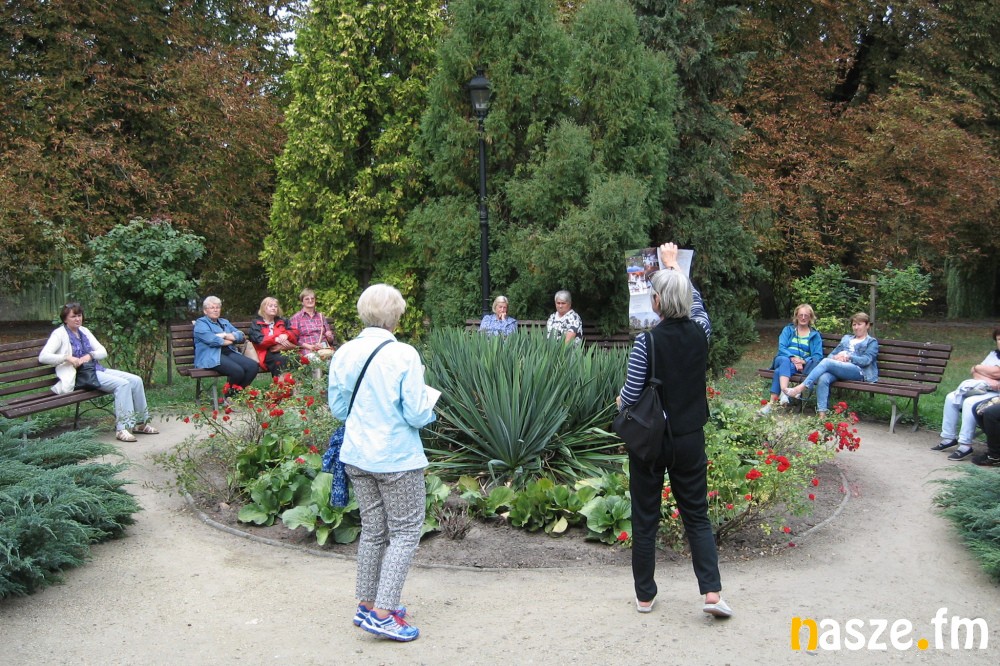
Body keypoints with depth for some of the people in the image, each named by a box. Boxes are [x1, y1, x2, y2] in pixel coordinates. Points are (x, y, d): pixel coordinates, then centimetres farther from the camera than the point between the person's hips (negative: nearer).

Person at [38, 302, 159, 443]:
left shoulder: (84, 331, 19)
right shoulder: (60, 334, -1)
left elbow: (103, 352, 14)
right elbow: (43, 357, -13)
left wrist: (90, 355, -7)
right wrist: (68, 358, -22)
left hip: (98, 369, 8)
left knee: (136, 380, -10)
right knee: (122, 383, -29)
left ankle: (140, 423, -1)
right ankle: (122, 428, -31)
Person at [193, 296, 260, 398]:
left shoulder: (225, 322, 28)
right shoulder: (200, 323, 8)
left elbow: (241, 336, 14)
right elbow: (210, 339, -11)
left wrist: (224, 335, -3)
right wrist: (229, 341, 2)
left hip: (229, 353, 7)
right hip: (212, 356, -7)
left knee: (253, 366, -20)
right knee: (238, 371, -32)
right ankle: (229, 395, -7)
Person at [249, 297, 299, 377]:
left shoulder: (283, 321, 29)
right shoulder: (256, 324, 17)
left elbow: (295, 334, 15)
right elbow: (259, 340, -1)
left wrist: (286, 335, -9)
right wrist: (276, 339, -16)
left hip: (285, 350, 3)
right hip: (268, 353, -3)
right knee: (282, 359, -38)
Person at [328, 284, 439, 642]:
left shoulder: (344, 353, -2)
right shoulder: (404, 355, -17)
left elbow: (337, 407, 7)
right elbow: (416, 413, -16)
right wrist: (428, 394, 4)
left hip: (357, 455, 6)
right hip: (396, 457, -6)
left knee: (372, 530, 18)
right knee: (405, 532, 7)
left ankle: (366, 605, 28)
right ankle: (382, 613, 3)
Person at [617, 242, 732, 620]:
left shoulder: (647, 342, -18)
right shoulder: (700, 333, -6)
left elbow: (629, 397, -14)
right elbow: (696, 301, 16)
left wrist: (620, 401, 11)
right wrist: (674, 265, 29)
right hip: (690, 439, 3)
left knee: (645, 518, 10)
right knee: (697, 515, 14)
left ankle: (645, 595, 20)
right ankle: (712, 591, 4)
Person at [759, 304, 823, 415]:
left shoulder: (815, 335, 19)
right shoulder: (788, 330, 20)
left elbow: (818, 356, 6)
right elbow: (781, 348, 3)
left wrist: (803, 361, -15)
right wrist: (793, 358, -17)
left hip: (803, 366, -1)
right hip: (785, 359, 1)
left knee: (780, 371, -35)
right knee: (785, 361, -39)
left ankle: (772, 403, -47)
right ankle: (784, 392, -59)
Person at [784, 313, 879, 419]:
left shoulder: (872, 342, 18)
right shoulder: (846, 339, 34)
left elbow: (866, 360, 0)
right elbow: (831, 354, 23)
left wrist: (848, 357, -11)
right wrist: (836, 357, 0)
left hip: (858, 372, -4)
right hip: (839, 368, 4)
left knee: (827, 362, -32)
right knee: (823, 379, -33)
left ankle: (800, 388, -39)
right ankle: (822, 414, -41)